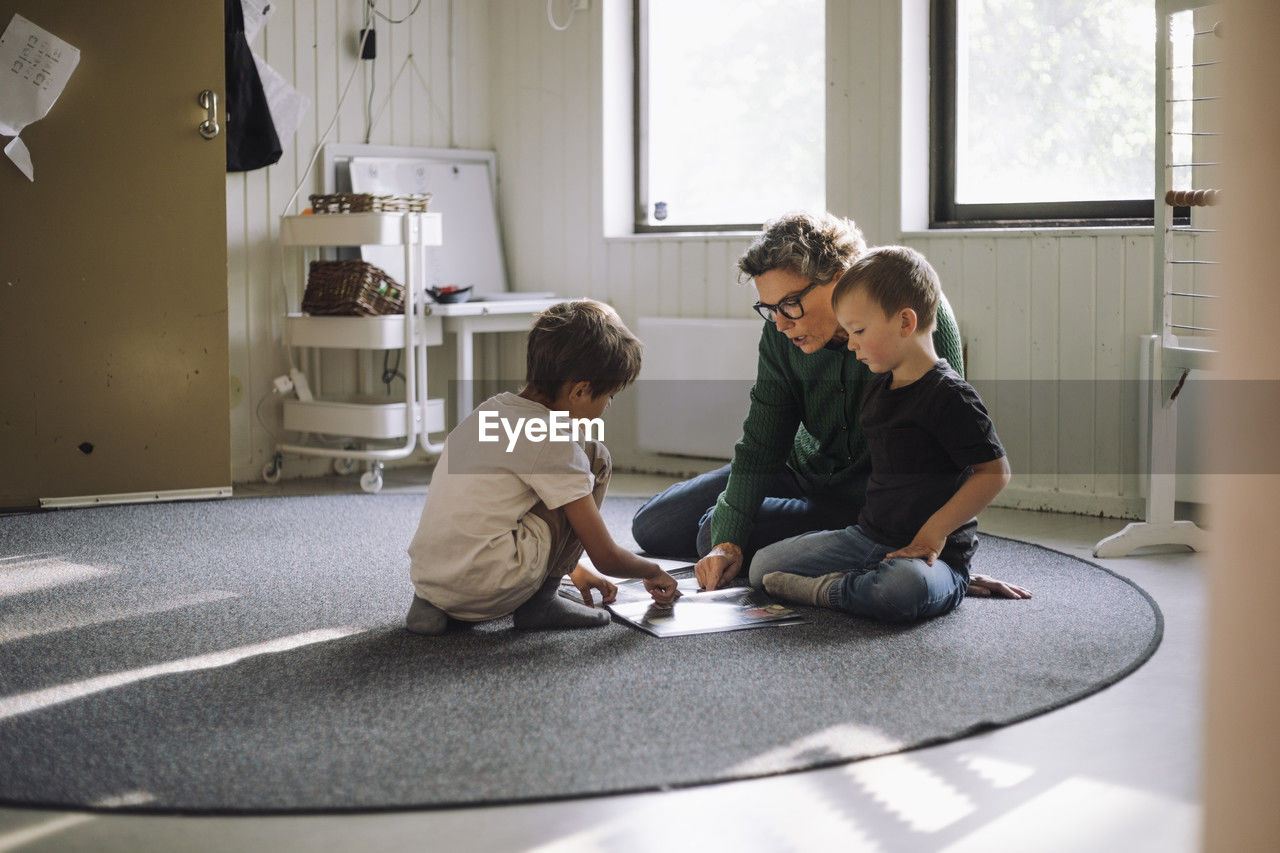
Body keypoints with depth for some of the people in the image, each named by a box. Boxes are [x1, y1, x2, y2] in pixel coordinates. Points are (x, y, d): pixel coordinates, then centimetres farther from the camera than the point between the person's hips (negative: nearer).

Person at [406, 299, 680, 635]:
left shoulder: (491, 410, 15)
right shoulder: (553, 443, -10)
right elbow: (605, 557, -5)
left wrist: (573, 569, 35)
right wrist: (652, 571, 16)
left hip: (425, 579, 8)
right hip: (483, 590, -8)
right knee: (595, 459, 2)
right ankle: (541, 601, 5)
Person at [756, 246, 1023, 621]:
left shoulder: (949, 395, -15)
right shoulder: (878, 388, 13)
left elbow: (995, 471, -18)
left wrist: (934, 531, -19)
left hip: (936, 553, -8)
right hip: (868, 538, 8)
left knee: (905, 588, -43)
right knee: (763, 565, -1)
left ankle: (828, 591, -17)